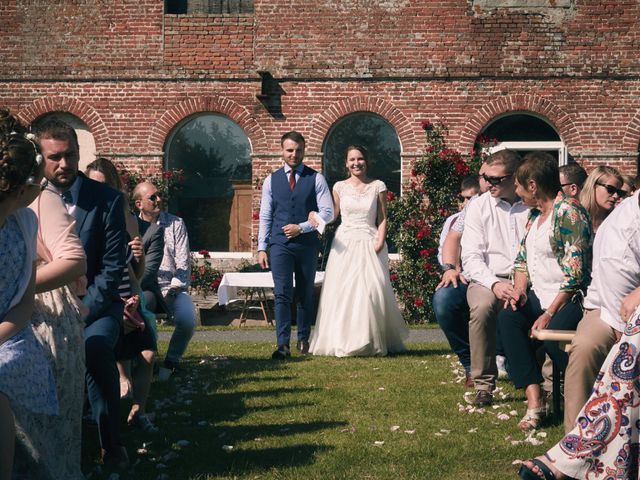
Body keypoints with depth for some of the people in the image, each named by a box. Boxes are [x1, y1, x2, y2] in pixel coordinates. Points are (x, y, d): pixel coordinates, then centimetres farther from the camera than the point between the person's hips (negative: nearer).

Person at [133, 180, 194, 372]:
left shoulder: (176, 224, 7)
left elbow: (183, 264, 1)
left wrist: (171, 292, -11)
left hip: (172, 287, 0)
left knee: (187, 319, -29)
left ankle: (172, 360, -3)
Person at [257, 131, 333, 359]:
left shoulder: (316, 179, 3)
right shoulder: (271, 180, 8)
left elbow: (327, 212, -2)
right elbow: (265, 216, 9)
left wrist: (302, 227, -13)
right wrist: (261, 247, 2)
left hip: (307, 244, 0)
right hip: (279, 244, 0)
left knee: (305, 294, 9)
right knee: (282, 294, -8)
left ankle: (303, 340, 21)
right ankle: (283, 344, -12)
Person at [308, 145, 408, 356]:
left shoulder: (378, 186, 5)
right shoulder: (339, 187, 8)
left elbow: (382, 219, 5)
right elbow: (332, 215, 12)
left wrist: (379, 243, -8)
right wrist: (316, 217, -7)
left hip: (369, 245, -1)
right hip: (344, 245, 1)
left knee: (371, 291, -8)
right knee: (341, 292, -4)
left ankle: (371, 342, 4)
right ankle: (342, 341, 4)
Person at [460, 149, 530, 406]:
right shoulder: (479, 206, 6)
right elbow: (471, 257, -1)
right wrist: (495, 284, -18)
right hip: (488, 279, 0)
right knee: (482, 306, -34)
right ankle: (484, 384, -22)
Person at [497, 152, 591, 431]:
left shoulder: (569, 213, -14)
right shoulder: (535, 214, 14)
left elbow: (574, 273, -19)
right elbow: (523, 258, 19)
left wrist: (550, 313, -20)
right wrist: (519, 290, 0)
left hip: (569, 298, -8)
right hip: (538, 294, 8)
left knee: (550, 334, -33)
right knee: (508, 318, -19)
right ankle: (534, 399, -22)